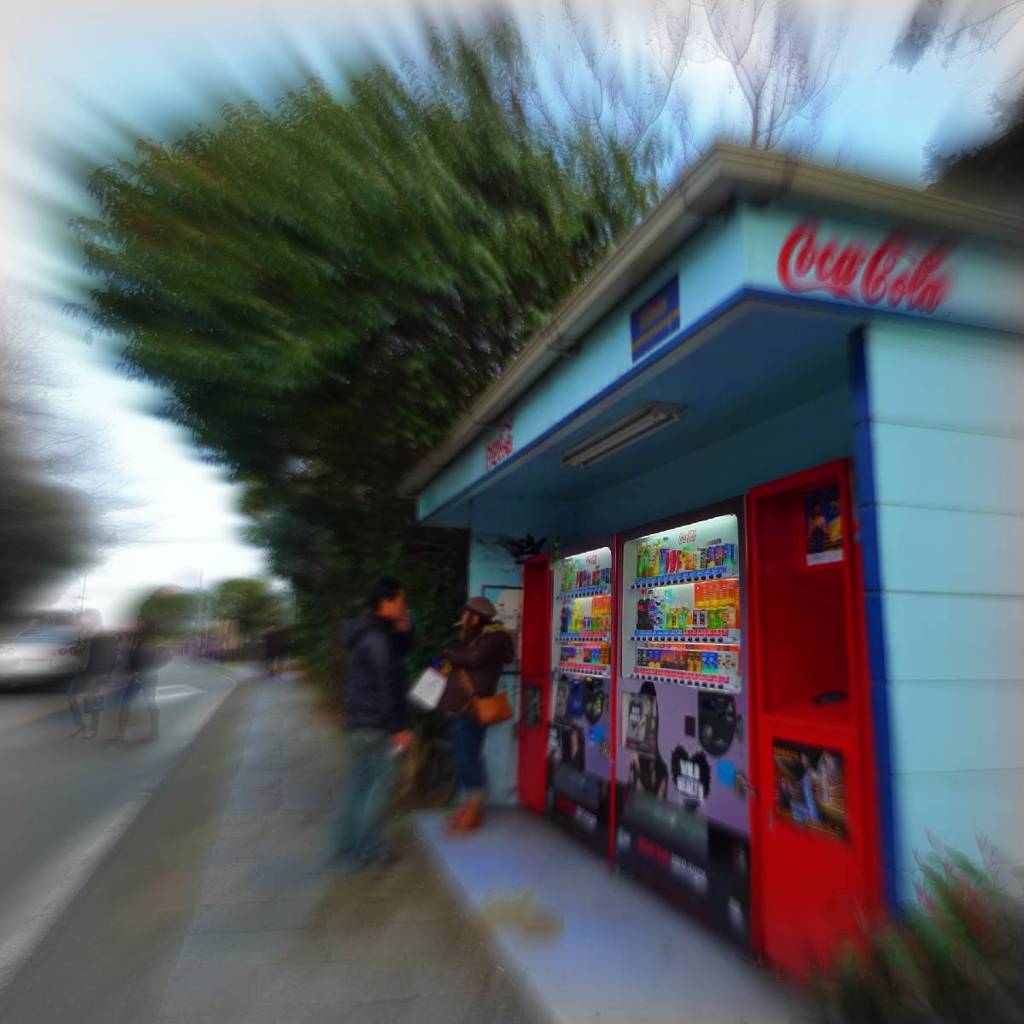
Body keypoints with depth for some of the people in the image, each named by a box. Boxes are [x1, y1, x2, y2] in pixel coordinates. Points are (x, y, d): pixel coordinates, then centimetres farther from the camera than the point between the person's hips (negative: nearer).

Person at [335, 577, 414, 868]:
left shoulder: (368, 632, 10)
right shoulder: (377, 638, -21)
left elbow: (401, 652, 19)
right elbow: (385, 688, -22)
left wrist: (404, 631, 0)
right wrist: (399, 728, -17)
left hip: (359, 721, 10)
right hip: (376, 724, -10)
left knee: (359, 783, 16)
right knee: (382, 784, 2)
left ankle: (347, 847, 24)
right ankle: (368, 848, 10)